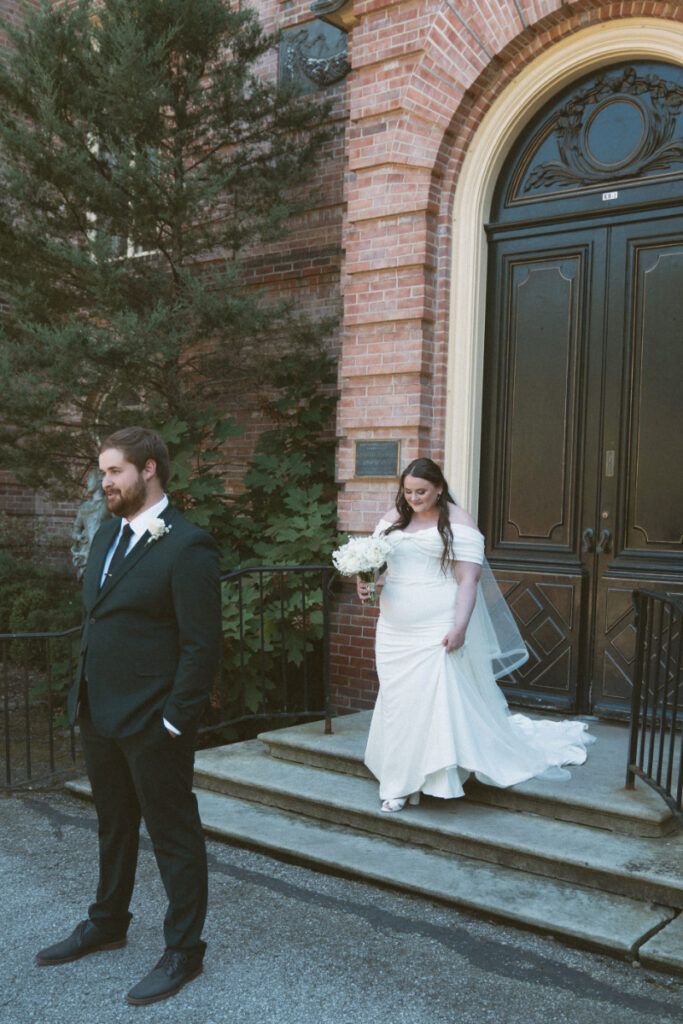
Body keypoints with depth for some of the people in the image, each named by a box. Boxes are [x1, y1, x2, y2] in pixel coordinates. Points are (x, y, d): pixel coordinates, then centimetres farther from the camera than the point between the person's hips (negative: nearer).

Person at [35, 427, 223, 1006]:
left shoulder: (187, 547, -17)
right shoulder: (108, 534, 10)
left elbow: (202, 646, -19)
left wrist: (175, 721, -19)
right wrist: (83, 696, 11)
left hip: (152, 723, -8)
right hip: (99, 714, 8)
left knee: (174, 835, 8)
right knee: (114, 825, 24)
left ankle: (184, 951, 24)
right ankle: (107, 924, 44)